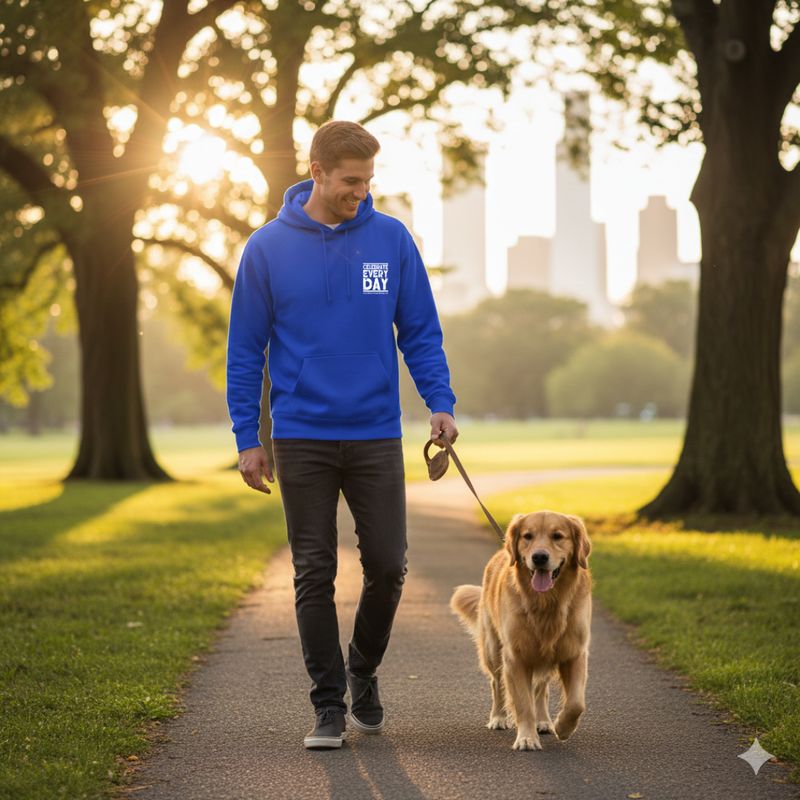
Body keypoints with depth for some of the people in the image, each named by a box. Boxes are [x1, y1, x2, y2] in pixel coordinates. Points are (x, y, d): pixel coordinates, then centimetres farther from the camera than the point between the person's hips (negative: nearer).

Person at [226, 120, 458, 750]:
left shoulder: (392, 239, 2)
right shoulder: (269, 248, -1)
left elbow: (421, 332, 6)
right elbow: (245, 349, 3)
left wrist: (441, 403, -8)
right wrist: (247, 439, -1)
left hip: (376, 437, 1)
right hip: (301, 439, -1)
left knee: (387, 566, 1)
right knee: (315, 575, 3)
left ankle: (363, 674, 27)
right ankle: (329, 705, 13)